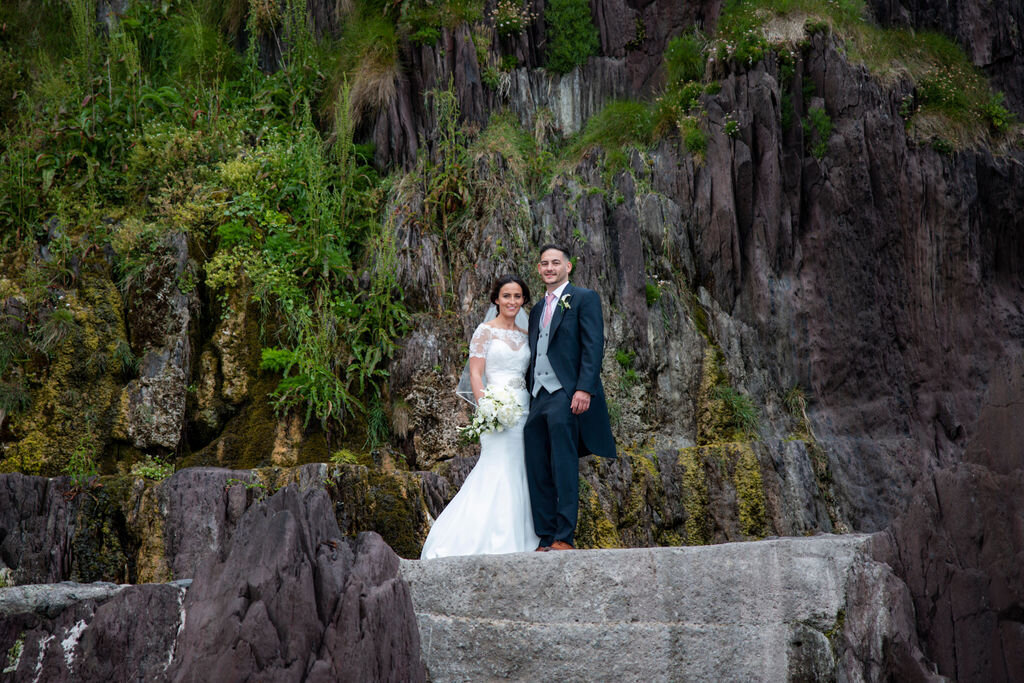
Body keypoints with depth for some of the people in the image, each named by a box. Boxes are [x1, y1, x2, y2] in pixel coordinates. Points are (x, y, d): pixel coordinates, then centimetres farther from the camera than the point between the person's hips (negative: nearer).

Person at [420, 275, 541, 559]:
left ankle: (517, 540, 10)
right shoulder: (486, 330, 0)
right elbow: (475, 374, -5)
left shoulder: (525, 335, 16)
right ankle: (494, 543, -6)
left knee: (519, 474, 4)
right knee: (499, 470, -11)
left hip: (523, 408, 6)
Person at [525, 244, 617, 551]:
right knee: (538, 473, 5)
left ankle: (564, 538, -9)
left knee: (563, 470, -11)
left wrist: (584, 389, -18)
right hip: (538, 397, 7)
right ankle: (546, 539, 9)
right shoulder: (537, 310, 24)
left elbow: (594, 346, -8)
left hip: (566, 395, -7)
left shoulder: (584, 298, 2)